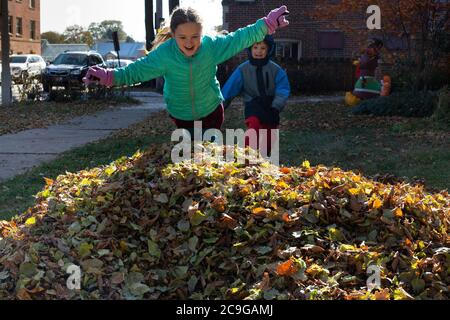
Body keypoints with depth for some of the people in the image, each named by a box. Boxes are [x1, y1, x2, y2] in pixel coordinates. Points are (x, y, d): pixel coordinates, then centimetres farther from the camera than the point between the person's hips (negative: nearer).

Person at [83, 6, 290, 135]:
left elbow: (241, 38, -16)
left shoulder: (212, 46, -24)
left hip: (211, 110, 0)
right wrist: (109, 76, -38)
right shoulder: (163, 54, -27)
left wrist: (268, 23, -19)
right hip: (181, 115, 0)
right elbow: (137, 70, -25)